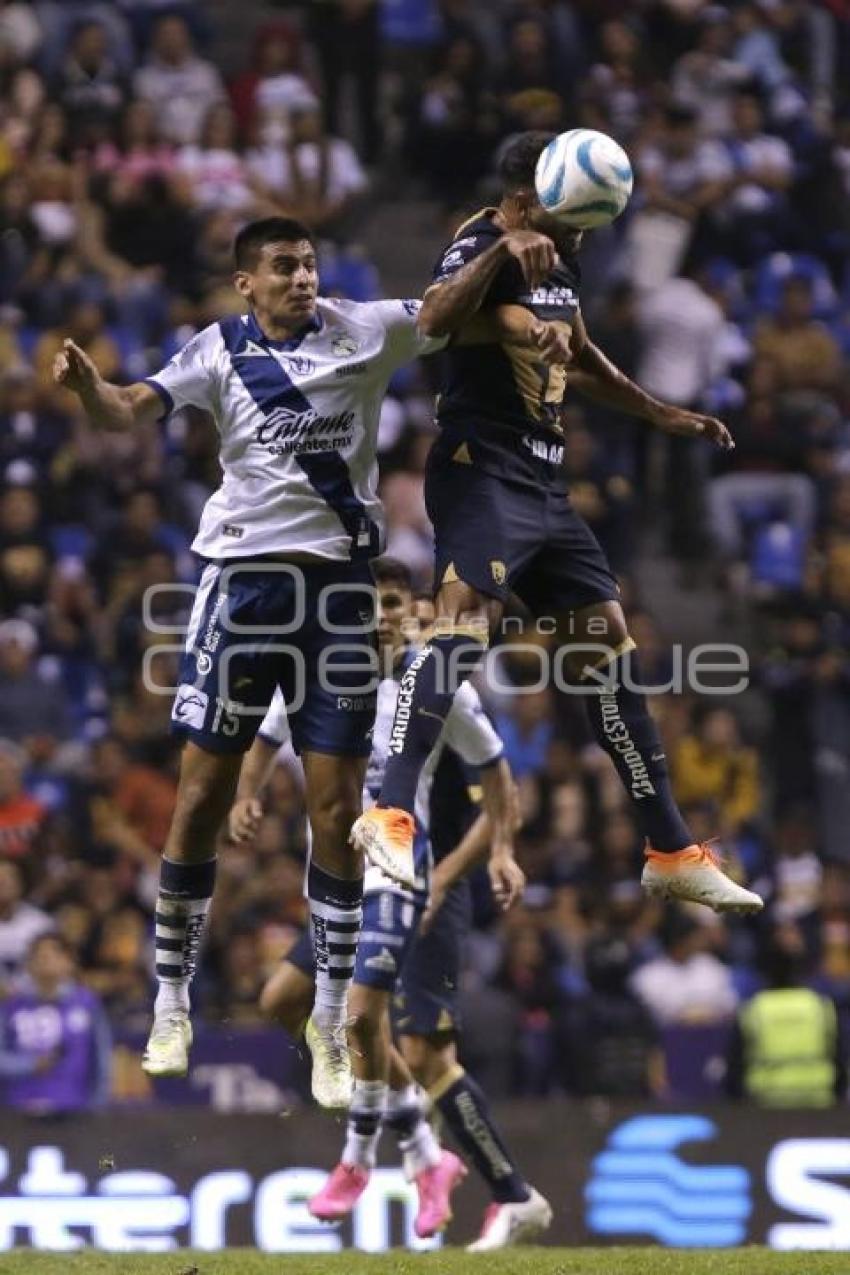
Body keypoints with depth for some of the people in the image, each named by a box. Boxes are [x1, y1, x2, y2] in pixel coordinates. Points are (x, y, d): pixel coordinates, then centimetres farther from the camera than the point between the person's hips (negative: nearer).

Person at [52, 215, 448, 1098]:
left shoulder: (365, 331, 1)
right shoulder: (220, 349, 1)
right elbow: (130, 411, -9)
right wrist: (87, 386, -31)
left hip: (338, 579, 0)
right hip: (243, 576, 0)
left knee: (336, 805, 0)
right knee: (203, 794, 1)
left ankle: (331, 1017, 10)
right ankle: (171, 1003, 14)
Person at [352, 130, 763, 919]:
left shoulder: (557, 263, 16)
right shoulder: (482, 246, -11)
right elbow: (433, 319, -33)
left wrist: (664, 416, 37)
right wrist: (500, 249, -44)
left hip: (544, 484, 9)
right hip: (482, 475, -9)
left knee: (607, 650, 9)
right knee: (465, 624, -27)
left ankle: (672, 854, 15)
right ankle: (389, 818, -34)